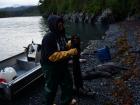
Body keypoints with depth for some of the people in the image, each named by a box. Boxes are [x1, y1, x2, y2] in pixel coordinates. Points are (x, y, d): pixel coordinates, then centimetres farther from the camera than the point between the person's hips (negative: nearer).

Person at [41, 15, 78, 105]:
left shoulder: (61, 34, -1)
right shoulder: (48, 38, -27)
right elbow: (53, 56, -32)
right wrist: (69, 52, -33)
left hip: (62, 65, 8)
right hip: (51, 68, -8)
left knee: (68, 82, 21)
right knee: (51, 87, 12)